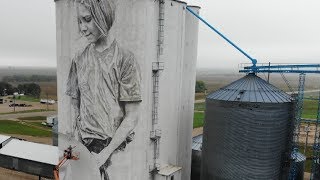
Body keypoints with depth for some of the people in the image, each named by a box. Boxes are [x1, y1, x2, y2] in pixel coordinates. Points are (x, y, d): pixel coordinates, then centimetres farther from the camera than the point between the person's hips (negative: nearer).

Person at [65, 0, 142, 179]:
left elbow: (132, 117, -10)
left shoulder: (125, 59, -11)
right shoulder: (79, 60, 2)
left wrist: (106, 153, -13)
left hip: (114, 142, -3)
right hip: (85, 142, 3)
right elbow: (76, 104, 9)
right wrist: (78, 141, -2)